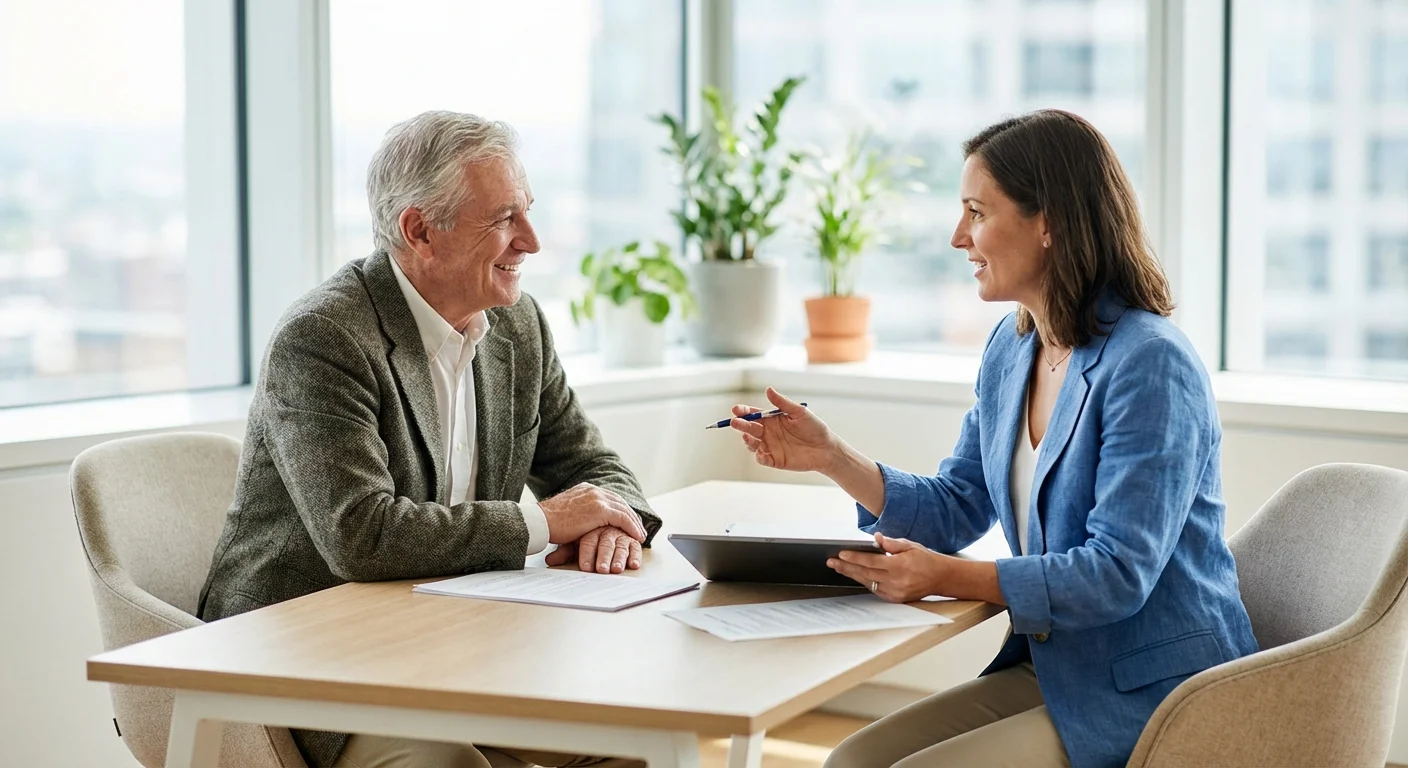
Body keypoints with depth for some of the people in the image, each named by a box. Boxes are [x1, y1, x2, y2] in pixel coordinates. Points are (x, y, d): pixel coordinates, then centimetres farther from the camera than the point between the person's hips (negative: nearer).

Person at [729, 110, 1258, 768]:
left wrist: (951, 578, -30)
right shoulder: (1010, 349, 8)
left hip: (1153, 696, -8)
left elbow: (1119, 573, -24)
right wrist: (831, 458, 1)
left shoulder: (1150, 365, -20)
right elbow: (956, 509, 14)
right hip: (1052, 669, 8)